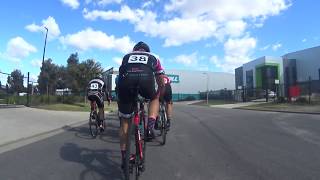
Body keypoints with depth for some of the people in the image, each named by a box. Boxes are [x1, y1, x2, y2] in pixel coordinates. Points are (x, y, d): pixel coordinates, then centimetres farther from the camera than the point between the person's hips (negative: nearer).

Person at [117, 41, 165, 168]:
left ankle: (124, 157, 26)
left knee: (124, 121, 19)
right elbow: (161, 83, 35)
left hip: (126, 79, 2)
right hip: (146, 78, -1)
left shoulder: (126, 56, 39)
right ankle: (150, 128, 13)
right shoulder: (154, 58, 35)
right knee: (154, 98, 34)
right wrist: (158, 97, 52)